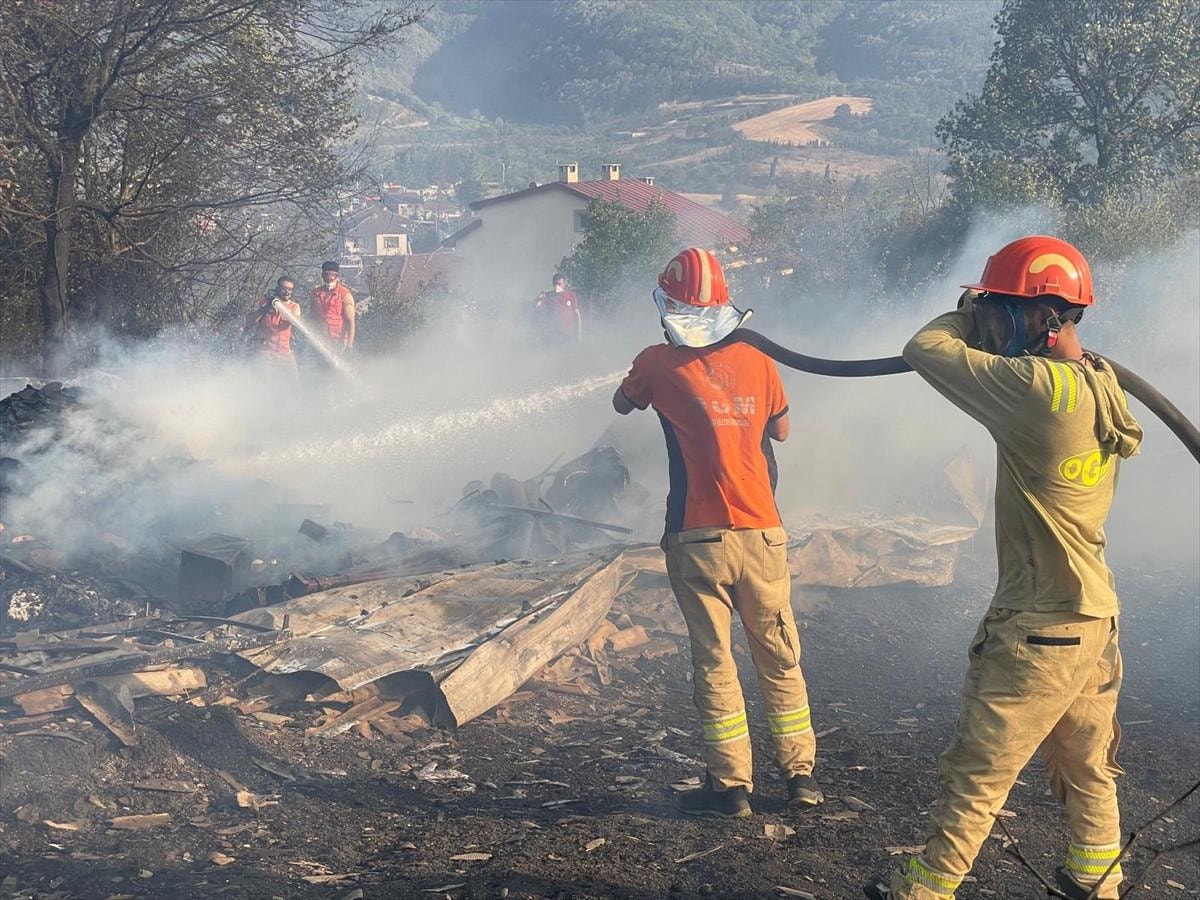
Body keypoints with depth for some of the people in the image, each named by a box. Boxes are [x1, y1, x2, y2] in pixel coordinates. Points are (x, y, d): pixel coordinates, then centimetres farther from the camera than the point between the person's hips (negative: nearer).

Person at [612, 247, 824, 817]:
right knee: (780, 657, 13)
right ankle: (800, 774, 19)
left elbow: (622, 405, 15)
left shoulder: (658, 364, -6)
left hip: (698, 537, -2)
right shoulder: (757, 362, 1)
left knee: (713, 662, 5)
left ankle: (731, 785, 7)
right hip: (763, 534, 3)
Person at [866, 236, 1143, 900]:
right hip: (1096, 619, 8)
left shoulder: (1038, 388, -24)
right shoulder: (1102, 383, 2)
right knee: (1089, 769, 21)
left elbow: (924, 351, -18)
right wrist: (985, 320, 5)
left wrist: (966, 315, 0)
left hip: (1036, 631, -8)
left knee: (975, 775, 7)